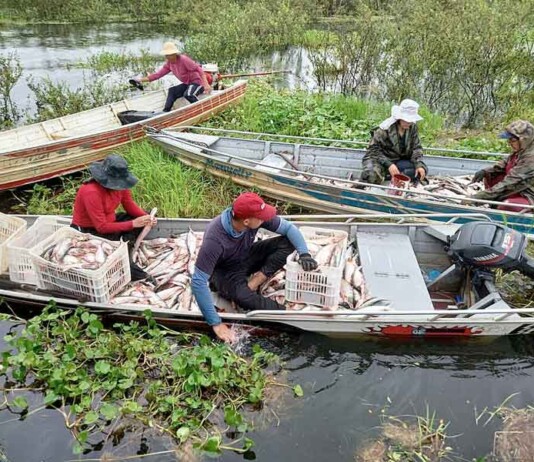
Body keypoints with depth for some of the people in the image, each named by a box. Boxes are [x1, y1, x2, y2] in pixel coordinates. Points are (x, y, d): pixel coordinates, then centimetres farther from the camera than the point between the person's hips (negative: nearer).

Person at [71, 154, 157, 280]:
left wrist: (147, 217, -18)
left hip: (108, 221, 8)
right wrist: (133, 224, -31)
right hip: (88, 232, -8)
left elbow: (129, 204, 1)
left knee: (141, 219, -4)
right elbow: (102, 227, -29)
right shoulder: (91, 192, -32)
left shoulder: (118, 183, -11)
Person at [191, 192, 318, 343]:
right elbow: (198, 282, -37)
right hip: (225, 271, -5)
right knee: (242, 297, -37)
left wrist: (304, 253, -28)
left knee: (287, 242, -14)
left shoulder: (257, 217, -24)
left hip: (247, 257, 5)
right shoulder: (214, 240, -38)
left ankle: (252, 284, -14)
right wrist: (216, 323, -38)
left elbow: (288, 228, -11)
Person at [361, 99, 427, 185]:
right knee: (372, 174, -38)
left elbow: (416, 148, 1)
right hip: (381, 159, -6)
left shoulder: (412, 128, -3)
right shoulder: (385, 128, -18)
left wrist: (419, 165, -18)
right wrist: (388, 164, -30)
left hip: (400, 161, 6)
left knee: (422, 170, -14)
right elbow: (373, 149, -18)